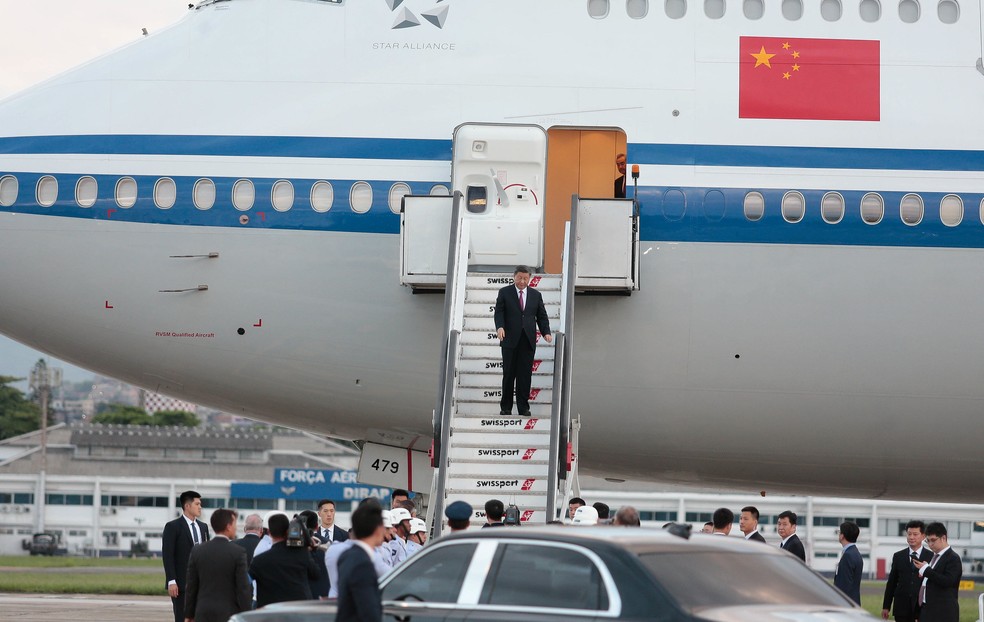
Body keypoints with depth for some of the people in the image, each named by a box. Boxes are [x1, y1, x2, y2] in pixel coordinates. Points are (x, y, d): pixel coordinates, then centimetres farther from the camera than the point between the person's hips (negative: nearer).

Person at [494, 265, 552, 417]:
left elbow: (542, 316, 12)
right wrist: (500, 327, -21)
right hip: (510, 339, -2)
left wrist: (546, 332, -4)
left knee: (525, 375, 0)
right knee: (509, 374, 1)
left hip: (528, 340, 2)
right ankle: (505, 407, 9)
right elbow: (499, 312, -2)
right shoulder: (504, 292, 5)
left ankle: (523, 407, 4)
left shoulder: (536, 295, 12)